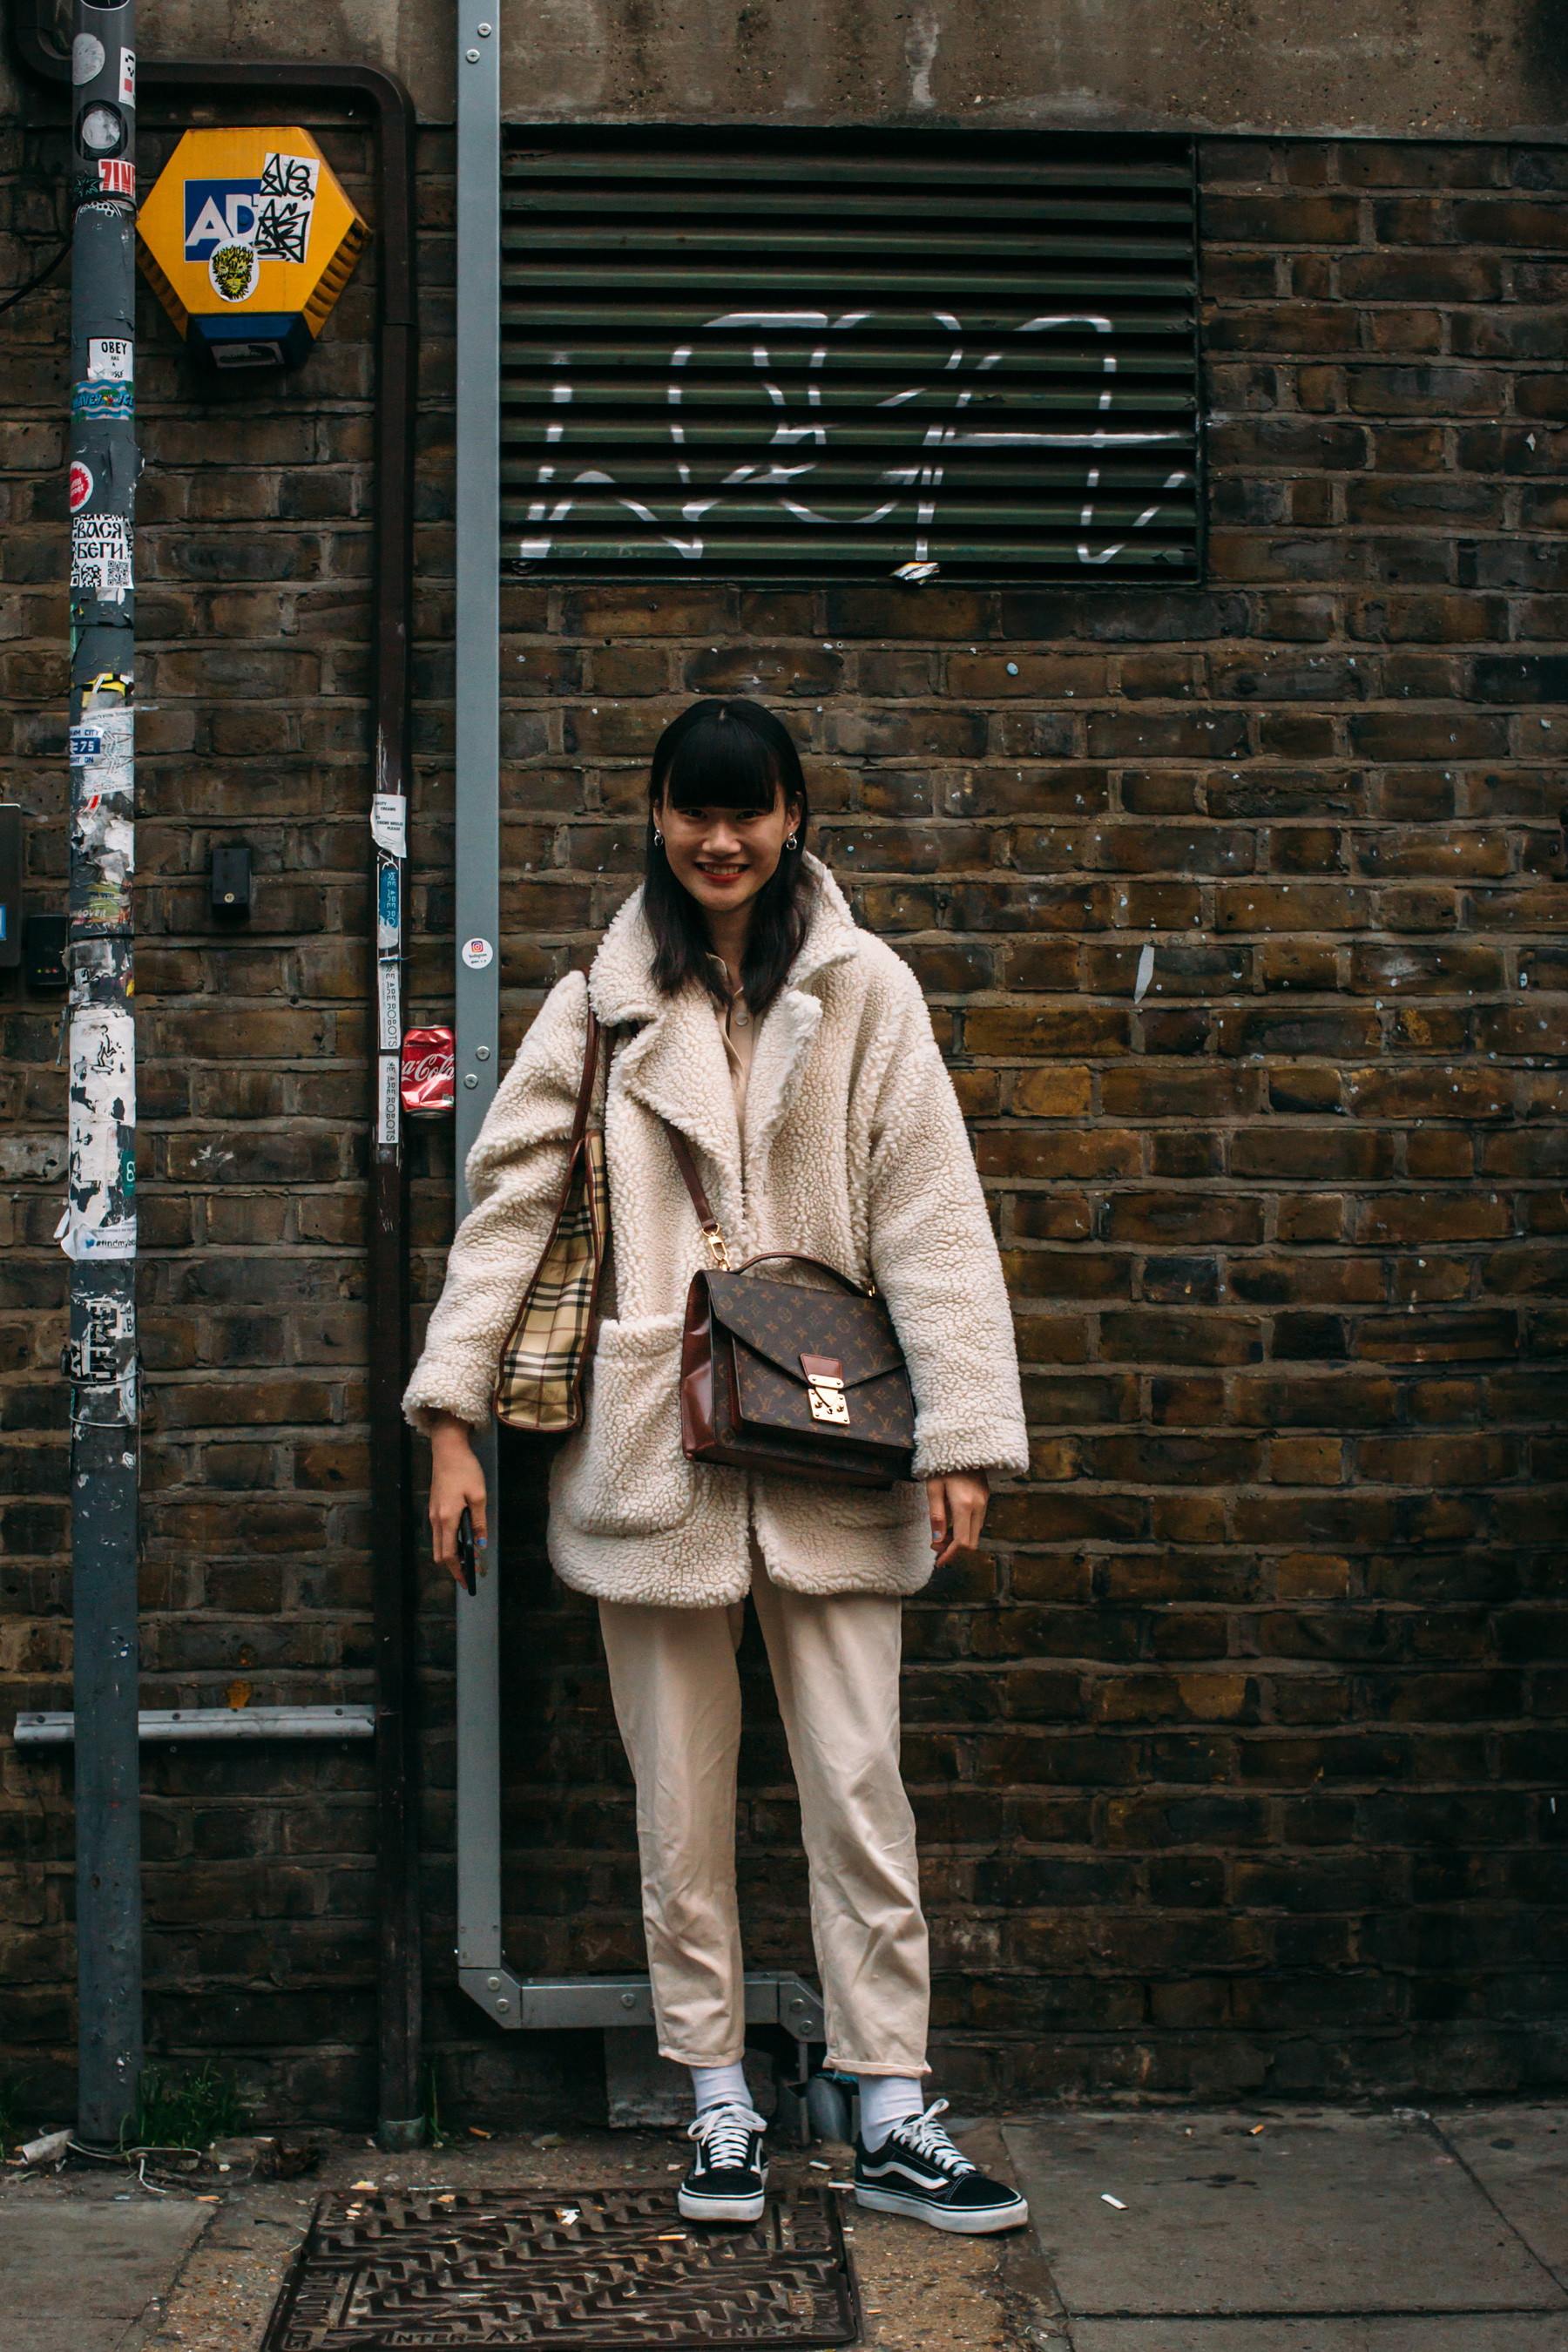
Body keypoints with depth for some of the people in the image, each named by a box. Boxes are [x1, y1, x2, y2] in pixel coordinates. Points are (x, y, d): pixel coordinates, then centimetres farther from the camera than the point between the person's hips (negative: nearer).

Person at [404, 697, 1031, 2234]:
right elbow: (508, 1203, 5)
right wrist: (453, 1417, -3)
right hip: (651, 1449, 1)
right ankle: (721, 2108, 21)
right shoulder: (600, 1006, 7)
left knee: (859, 1790, 2)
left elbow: (930, 1215, -1)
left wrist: (961, 1438, -7)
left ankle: (892, 2122, 12)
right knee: (680, 1805, 8)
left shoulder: (865, 993, 4)